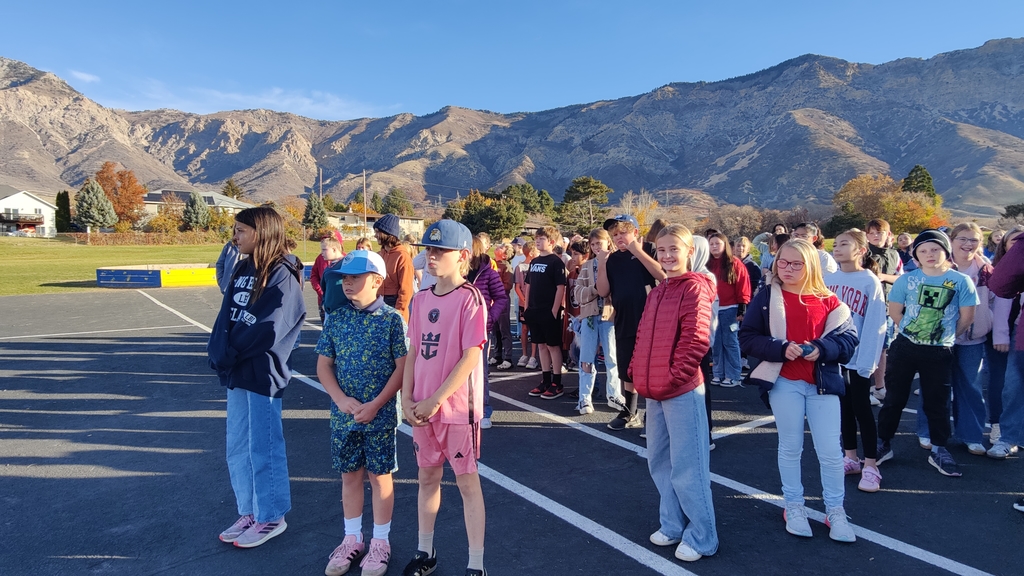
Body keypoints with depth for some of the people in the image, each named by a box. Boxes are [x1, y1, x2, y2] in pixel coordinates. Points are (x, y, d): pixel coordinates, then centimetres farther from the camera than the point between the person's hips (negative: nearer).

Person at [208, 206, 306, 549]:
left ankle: (271, 517, 21)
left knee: (263, 449, 4)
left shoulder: (281, 276, -13)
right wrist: (219, 352, -7)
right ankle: (249, 513, 32)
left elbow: (268, 328, -19)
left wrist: (230, 355, -13)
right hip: (236, 372, 8)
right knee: (238, 448, 16)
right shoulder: (242, 270, 11)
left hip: (262, 374, -8)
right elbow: (226, 317, 8)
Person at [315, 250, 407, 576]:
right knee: (350, 476, 16)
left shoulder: (391, 319, -11)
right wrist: (341, 399, -12)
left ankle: (380, 542, 27)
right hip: (343, 415, 4)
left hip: (380, 416, -4)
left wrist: (375, 405, -16)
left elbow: (402, 367, -11)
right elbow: (324, 365, 3)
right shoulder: (335, 319, 1)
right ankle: (352, 540, 34)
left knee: (380, 476, 10)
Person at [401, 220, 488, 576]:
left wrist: (435, 400, -17)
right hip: (422, 407, 6)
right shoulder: (421, 299, 6)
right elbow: (414, 353, 9)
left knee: (467, 480, 5)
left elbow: (471, 357, -17)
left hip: (457, 405, -6)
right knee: (427, 477, 17)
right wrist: (408, 399, 0)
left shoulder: (470, 299, -13)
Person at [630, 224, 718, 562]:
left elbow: (696, 340, -19)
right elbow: (643, 336, 18)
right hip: (655, 391, 9)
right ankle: (673, 526, 32)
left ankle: (701, 537, 17)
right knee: (659, 462, 17)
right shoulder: (657, 292, 14)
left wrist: (675, 376, -17)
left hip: (682, 391, -9)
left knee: (686, 467, 0)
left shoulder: (694, 288, -11)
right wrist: (637, 370, 7)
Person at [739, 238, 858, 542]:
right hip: (783, 383, -1)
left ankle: (835, 510, 23)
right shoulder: (766, 298, -2)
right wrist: (781, 349, -20)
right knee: (790, 447, 11)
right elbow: (747, 338, -6)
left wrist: (821, 349, -18)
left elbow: (848, 337, 1)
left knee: (830, 451, 5)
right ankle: (793, 506, 27)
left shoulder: (827, 300, 1)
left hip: (823, 382, 1)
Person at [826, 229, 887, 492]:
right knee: (843, 407, 15)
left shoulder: (870, 282, -10)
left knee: (861, 409, 4)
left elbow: (875, 325, -13)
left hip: (858, 357, -5)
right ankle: (851, 458, 29)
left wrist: (867, 360, -17)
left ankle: (870, 466, 16)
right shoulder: (828, 279, 3)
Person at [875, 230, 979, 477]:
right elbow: (894, 310, 6)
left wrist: (946, 336, 7)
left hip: (939, 352, 0)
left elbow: (966, 317, 0)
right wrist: (910, 331, 5)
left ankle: (939, 450, 25)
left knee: (937, 402, 10)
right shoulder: (907, 279, -3)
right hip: (904, 347, 0)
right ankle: (883, 444, 18)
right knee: (894, 398, 7)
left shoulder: (961, 281, -5)